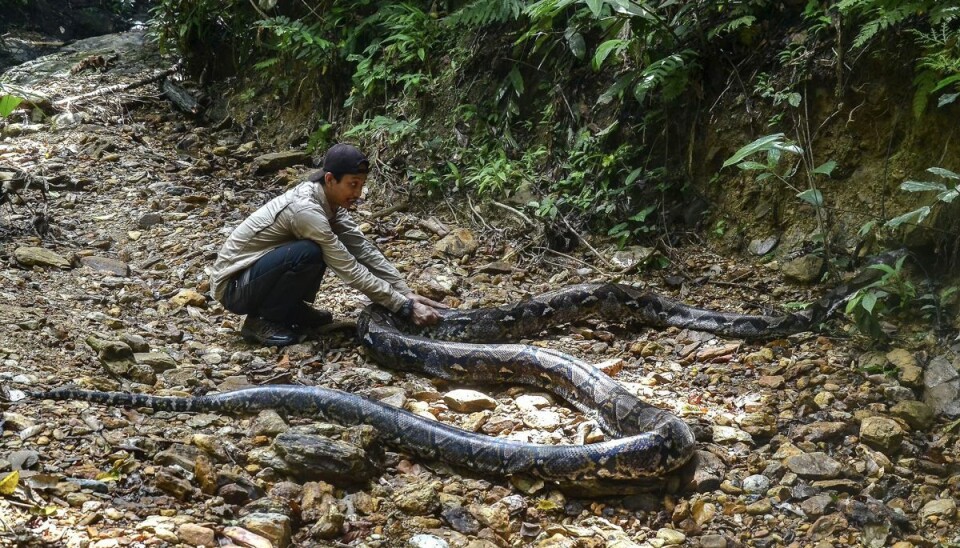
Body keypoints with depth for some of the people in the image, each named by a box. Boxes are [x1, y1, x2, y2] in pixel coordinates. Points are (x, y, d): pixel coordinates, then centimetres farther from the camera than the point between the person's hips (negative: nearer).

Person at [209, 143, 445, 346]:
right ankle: (260, 320, -11)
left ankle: (293, 309, 9)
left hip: (259, 270, 8)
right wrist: (406, 307, -26)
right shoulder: (306, 209, -29)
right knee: (310, 253, -30)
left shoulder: (328, 200, -4)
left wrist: (406, 293, -10)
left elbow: (364, 249, -1)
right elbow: (351, 271, -29)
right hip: (232, 285, -8)